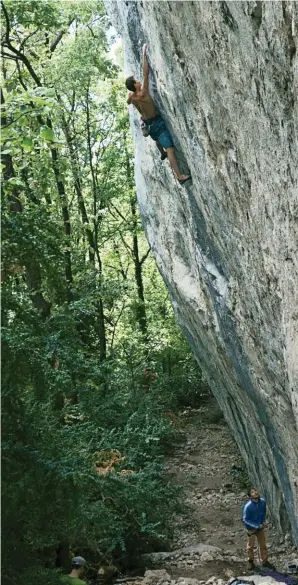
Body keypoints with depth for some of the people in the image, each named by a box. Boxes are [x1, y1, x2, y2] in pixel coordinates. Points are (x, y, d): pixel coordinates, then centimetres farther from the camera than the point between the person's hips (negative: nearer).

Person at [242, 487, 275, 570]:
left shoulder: (262, 501, -15)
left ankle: (265, 561, 33)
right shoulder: (248, 506, -30)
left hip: (261, 527, 4)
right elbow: (245, 519, -19)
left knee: (263, 545, 16)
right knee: (250, 546, 13)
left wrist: (263, 522, -7)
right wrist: (256, 526, -21)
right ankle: (251, 561, 34)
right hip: (251, 528, -4)